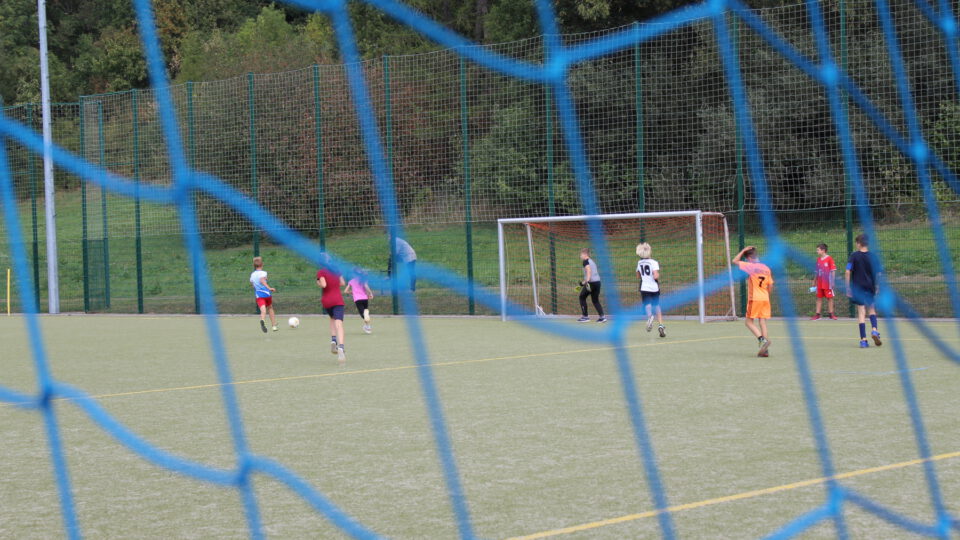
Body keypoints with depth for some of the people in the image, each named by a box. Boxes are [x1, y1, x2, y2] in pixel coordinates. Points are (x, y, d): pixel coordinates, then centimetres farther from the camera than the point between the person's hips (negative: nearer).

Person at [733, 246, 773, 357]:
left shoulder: (750, 267, -9)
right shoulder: (766, 268, 10)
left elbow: (735, 261, -3)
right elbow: (770, 285, 12)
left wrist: (743, 250, 3)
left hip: (754, 299, -6)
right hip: (765, 299, 6)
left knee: (749, 322, 3)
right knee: (762, 322, 7)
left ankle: (762, 340, -19)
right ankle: (765, 350, 3)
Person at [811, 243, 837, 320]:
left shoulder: (829, 259, -8)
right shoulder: (818, 259, 9)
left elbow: (833, 271, -8)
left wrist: (832, 282, -12)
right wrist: (814, 281, 16)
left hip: (827, 283, -5)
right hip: (819, 284, 5)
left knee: (830, 298, 2)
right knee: (819, 298, 7)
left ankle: (831, 314, 9)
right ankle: (817, 314, 10)